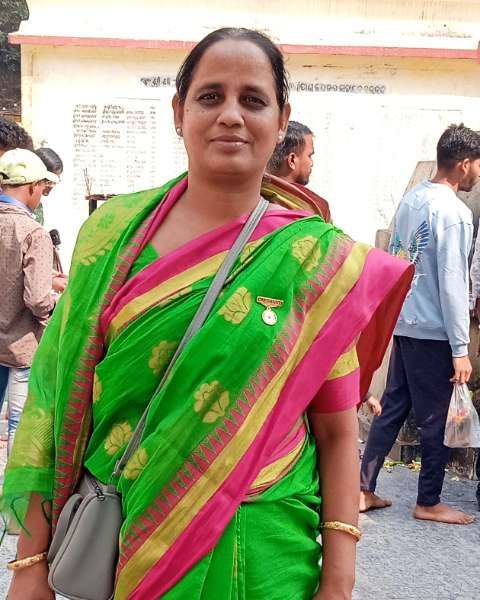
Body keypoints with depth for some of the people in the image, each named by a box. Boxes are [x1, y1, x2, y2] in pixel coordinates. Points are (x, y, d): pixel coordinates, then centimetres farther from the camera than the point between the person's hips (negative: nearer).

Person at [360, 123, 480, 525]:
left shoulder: (412, 198, 8)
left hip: (403, 324, 8)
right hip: (434, 332, -8)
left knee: (392, 407, 14)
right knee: (438, 419, 5)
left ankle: (363, 490, 19)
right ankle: (429, 503, 17)